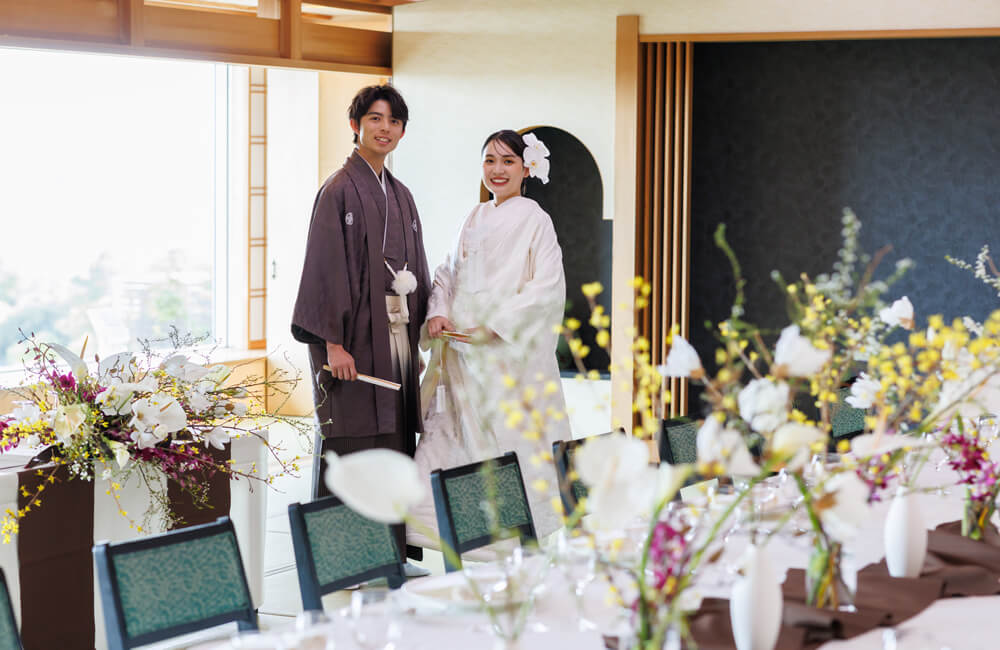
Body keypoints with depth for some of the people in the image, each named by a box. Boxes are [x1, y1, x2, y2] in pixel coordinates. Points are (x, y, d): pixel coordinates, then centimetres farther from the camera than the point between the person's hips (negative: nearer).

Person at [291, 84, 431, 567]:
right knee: (349, 440, -6)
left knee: (395, 437, 7)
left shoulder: (400, 196, 16)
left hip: (396, 333, 7)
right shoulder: (340, 189, -6)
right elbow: (327, 266, -12)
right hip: (356, 334, -7)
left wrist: (419, 331, 11)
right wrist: (334, 341, -18)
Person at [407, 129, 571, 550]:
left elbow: (547, 287, -12)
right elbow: (448, 273, 19)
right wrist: (438, 313, -1)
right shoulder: (475, 220, 16)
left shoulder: (533, 220, -4)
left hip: (508, 353, -6)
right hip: (462, 351, 6)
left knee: (509, 442, -4)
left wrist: (496, 323, -19)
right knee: (450, 436, 1)